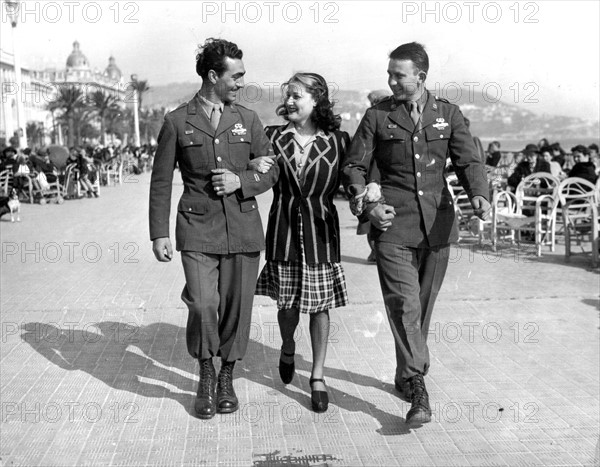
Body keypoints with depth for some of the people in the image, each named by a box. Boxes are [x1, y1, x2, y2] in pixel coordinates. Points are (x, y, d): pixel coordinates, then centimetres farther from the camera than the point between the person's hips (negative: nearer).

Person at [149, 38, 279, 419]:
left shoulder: (248, 120, 10)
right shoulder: (177, 122, 3)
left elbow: (271, 171, 13)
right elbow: (161, 182, 5)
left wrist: (241, 181, -8)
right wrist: (159, 234, -1)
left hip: (243, 228, 2)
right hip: (198, 229, -2)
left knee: (237, 307, 4)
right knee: (203, 305, -13)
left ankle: (227, 378, 26)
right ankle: (205, 374, 13)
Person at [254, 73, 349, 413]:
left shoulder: (337, 141, -2)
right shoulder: (273, 137, 1)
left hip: (321, 230, -1)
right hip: (284, 229, 1)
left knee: (320, 304, 3)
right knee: (288, 302, 10)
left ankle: (318, 376, 17)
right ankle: (288, 349, 43)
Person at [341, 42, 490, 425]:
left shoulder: (448, 114, 9)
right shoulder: (378, 116, 6)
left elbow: (469, 161, 3)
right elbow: (353, 167, 6)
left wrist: (479, 195, -17)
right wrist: (366, 203, -12)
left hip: (437, 224, 2)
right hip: (393, 224, -2)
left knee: (423, 306, 11)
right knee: (404, 304, -13)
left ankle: (406, 377, 30)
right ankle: (418, 390, -12)